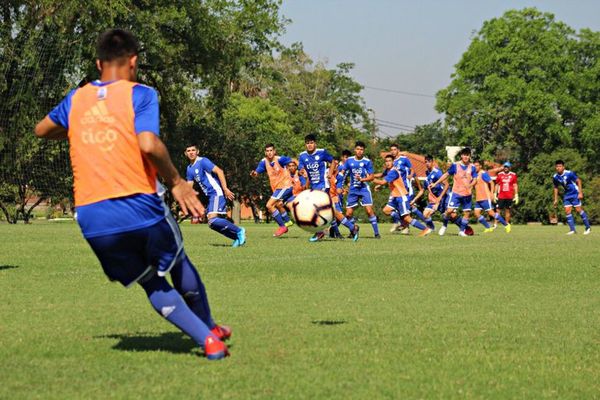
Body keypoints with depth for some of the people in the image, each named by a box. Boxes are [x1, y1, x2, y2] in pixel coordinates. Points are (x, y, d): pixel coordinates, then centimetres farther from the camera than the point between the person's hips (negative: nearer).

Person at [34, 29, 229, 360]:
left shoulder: (76, 99, 13)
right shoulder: (139, 94, -1)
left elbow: (42, 130, 32)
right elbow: (148, 144, -18)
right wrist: (176, 182, -5)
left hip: (91, 218, 3)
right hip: (140, 208, -3)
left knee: (152, 284, 16)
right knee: (178, 265, 25)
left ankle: (207, 340, 6)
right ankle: (211, 330, 37)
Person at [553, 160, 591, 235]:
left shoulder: (569, 173, -19)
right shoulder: (555, 177, -3)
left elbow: (578, 181, -11)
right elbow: (556, 188, 12)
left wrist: (580, 193, -15)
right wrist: (556, 199, 10)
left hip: (575, 194, -5)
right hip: (566, 195, 5)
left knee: (579, 209, -7)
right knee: (567, 211, -5)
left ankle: (588, 228, 5)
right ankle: (572, 230, 0)